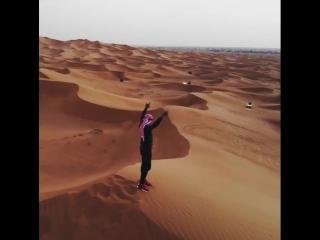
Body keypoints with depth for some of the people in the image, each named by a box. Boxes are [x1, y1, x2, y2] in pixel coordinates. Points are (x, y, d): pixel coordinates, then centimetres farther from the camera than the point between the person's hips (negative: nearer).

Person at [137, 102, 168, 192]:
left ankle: (143, 179, 36)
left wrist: (146, 108, 32)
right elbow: (155, 125, -45)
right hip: (146, 149, -10)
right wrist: (162, 116, -54)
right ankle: (141, 184, 1)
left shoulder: (142, 125, 0)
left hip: (144, 148, 10)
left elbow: (142, 116, 19)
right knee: (147, 166, -4)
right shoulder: (147, 127, -26)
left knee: (144, 165, 21)